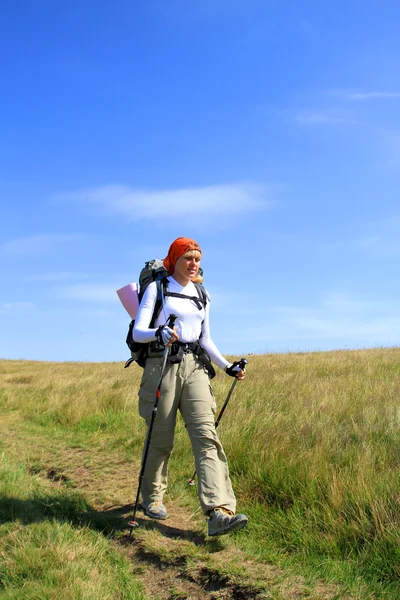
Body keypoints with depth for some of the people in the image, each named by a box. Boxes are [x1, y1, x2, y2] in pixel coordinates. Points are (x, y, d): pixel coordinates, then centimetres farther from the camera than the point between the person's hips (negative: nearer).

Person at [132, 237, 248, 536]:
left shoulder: (201, 295, 18)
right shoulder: (156, 288, 2)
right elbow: (138, 332, -7)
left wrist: (228, 366, 8)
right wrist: (159, 333, -28)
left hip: (194, 368, 4)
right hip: (162, 366, -4)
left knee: (206, 435, -12)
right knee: (161, 440, 4)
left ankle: (219, 511, -21)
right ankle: (151, 497, 29)